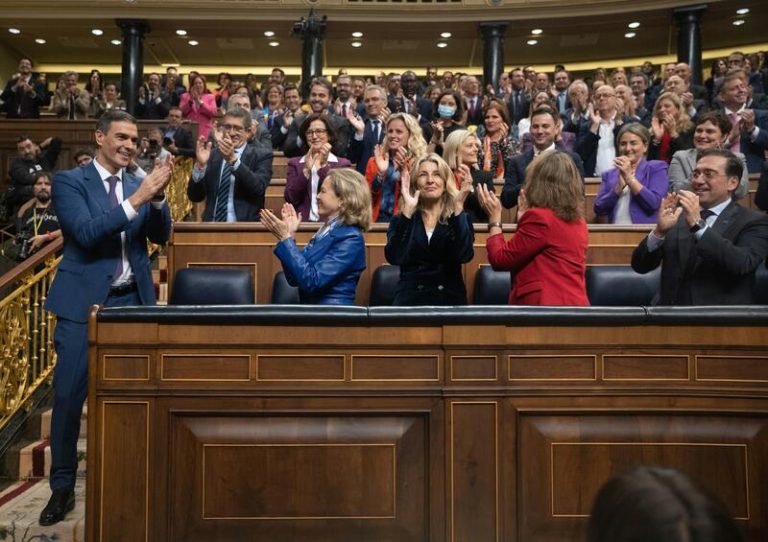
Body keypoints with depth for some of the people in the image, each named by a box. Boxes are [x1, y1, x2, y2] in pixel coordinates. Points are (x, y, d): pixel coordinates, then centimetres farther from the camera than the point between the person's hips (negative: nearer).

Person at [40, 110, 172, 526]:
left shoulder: (139, 184, 10)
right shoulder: (69, 181, -3)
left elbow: (160, 236, 2)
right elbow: (86, 232, -17)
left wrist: (157, 196, -15)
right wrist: (136, 199, -23)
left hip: (132, 300, 4)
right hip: (84, 302, -3)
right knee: (69, 395, 2)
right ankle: (63, 486, 17)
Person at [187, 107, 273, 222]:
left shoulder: (262, 155, 3)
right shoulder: (212, 155, 11)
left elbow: (258, 188, -15)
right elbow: (195, 197, 5)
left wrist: (233, 159, -23)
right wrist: (200, 165, -9)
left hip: (245, 226, -1)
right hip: (212, 226, 1)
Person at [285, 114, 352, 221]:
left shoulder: (343, 164, 7)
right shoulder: (295, 163, 11)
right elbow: (291, 198, -2)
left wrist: (323, 166, -11)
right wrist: (306, 170, -11)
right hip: (302, 222, 1)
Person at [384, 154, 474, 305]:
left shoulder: (460, 218, 7)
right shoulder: (401, 219, 7)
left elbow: (464, 255, -12)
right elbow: (394, 258, -11)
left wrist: (458, 208, -16)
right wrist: (407, 210, -15)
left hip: (450, 299, 0)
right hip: (410, 299, 0)